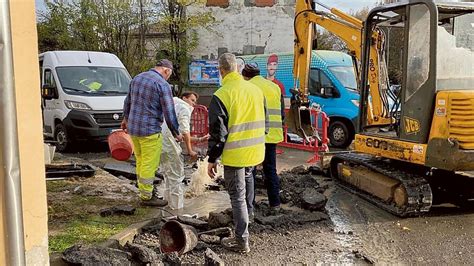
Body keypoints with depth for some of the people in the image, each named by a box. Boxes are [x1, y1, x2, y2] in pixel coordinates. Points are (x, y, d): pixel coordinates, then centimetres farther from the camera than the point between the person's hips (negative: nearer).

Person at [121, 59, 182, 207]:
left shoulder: (137, 78, 11)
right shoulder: (162, 84, -13)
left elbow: (128, 102, 22)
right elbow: (169, 113, -12)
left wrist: (126, 119, 37)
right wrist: (176, 133, -1)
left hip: (133, 128, 8)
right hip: (150, 130, -8)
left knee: (140, 162, 16)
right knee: (149, 165, 0)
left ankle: (144, 192, 26)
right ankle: (146, 197, 6)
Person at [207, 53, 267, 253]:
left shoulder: (221, 95, -15)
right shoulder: (256, 90, 3)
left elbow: (218, 132, -14)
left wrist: (212, 159, -4)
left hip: (234, 154, -6)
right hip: (255, 152, 6)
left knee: (237, 196, 3)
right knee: (247, 181, 30)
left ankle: (242, 241, 9)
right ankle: (247, 216, 46)